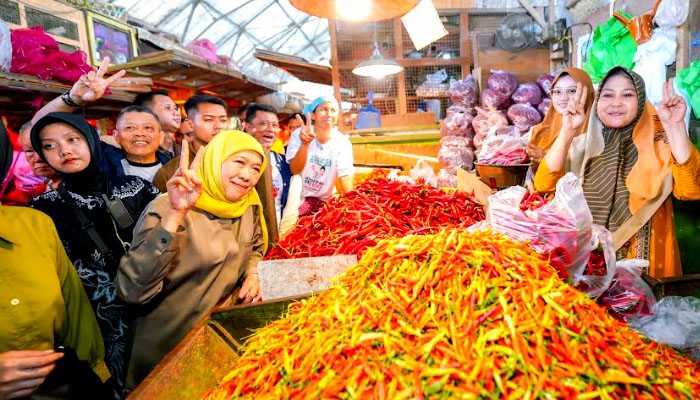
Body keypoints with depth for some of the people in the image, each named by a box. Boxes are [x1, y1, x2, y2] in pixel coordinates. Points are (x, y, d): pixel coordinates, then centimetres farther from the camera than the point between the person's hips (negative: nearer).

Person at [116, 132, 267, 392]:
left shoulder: (249, 209, -5)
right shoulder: (168, 208, -22)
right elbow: (132, 291, -31)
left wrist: (252, 274, -5)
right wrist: (175, 214, -39)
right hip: (165, 349, -5)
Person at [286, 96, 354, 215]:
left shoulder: (343, 143, -11)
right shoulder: (298, 135, -14)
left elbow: (345, 177, -12)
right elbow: (295, 170, -23)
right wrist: (305, 144, -38)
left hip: (323, 200, 2)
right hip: (297, 197, -1)